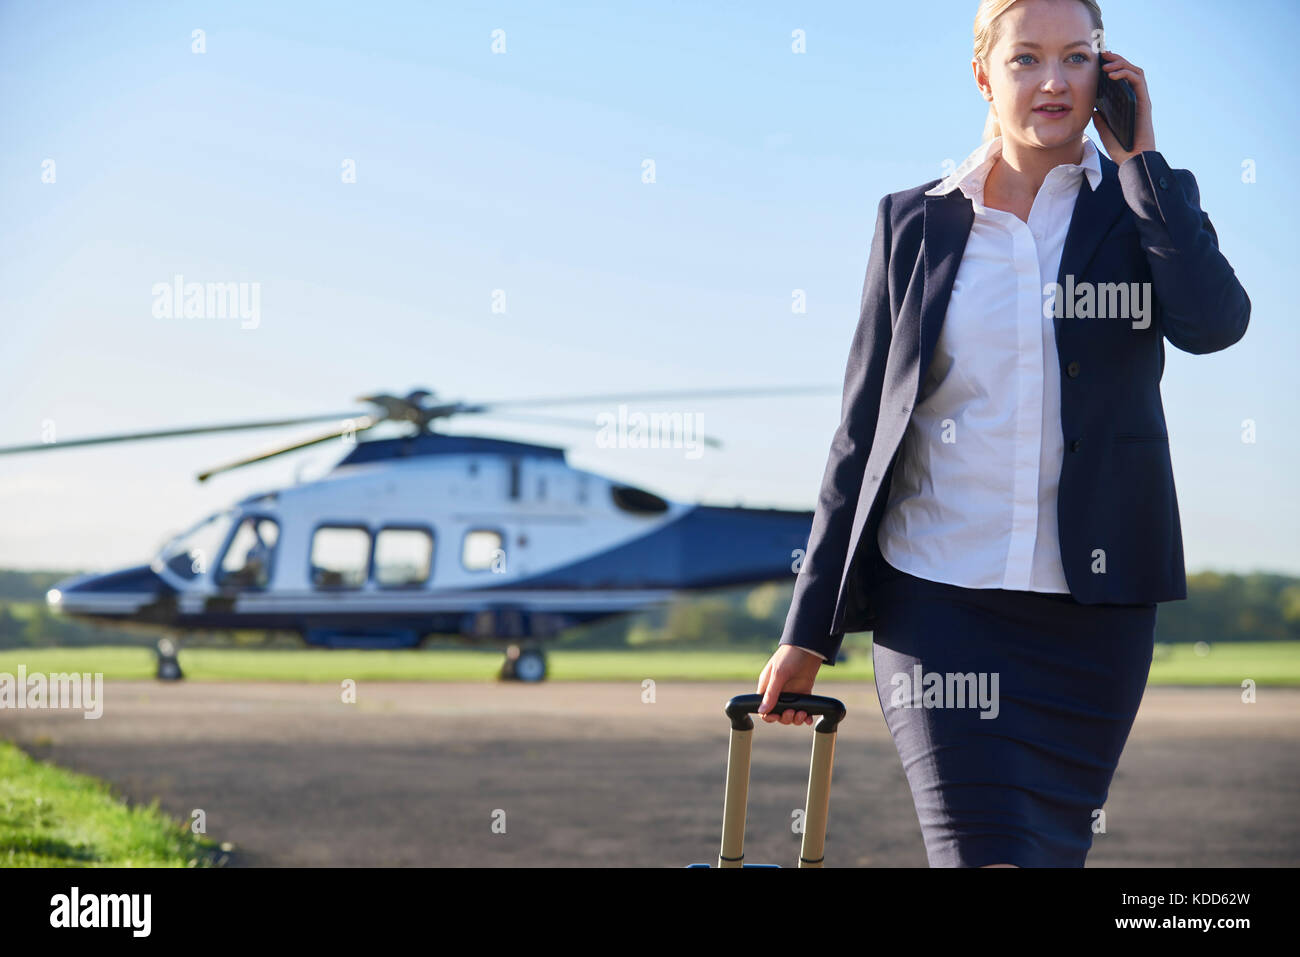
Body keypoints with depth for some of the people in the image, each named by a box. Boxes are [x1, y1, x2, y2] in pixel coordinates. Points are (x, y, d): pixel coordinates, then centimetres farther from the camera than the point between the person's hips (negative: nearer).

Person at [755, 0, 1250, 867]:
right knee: (987, 852, -15)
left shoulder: (1146, 202, 7)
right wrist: (809, 630, 6)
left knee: (1051, 849, 7)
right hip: (937, 596, -1)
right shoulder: (915, 223, 6)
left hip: (1091, 604, 1)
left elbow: (1214, 322, -16)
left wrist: (1138, 154, -8)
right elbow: (863, 431, 8)